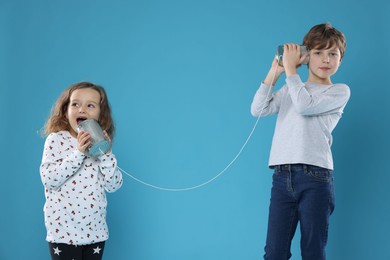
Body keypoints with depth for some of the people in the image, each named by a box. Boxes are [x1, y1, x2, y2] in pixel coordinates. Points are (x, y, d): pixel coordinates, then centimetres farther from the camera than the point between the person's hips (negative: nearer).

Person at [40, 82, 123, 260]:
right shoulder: (56, 139, -4)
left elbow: (113, 186, 0)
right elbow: (48, 178, -16)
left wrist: (105, 153, -12)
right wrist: (77, 154, -21)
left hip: (95, 230, 4)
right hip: (63, 229, -4)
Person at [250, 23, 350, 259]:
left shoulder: (340, 91, 6)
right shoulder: (289, 89, 22)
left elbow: (305, 106, -10)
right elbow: (258, 110, 10)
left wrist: (290, 68, -1)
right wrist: (275, 72, 7)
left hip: (315, 177, -4)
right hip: (282, 176, 4)